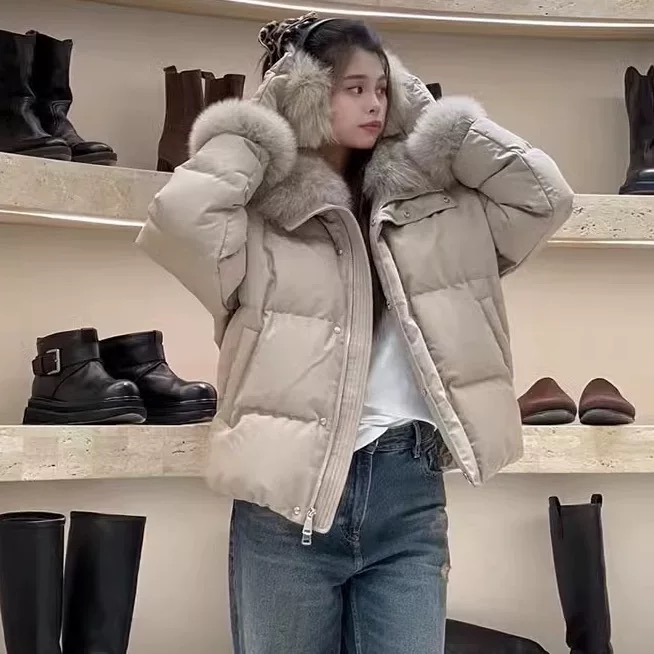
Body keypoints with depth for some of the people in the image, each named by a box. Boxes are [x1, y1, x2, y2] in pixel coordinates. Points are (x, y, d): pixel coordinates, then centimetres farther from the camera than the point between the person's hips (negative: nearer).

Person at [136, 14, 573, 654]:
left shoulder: (437, 209, 11)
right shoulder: (261, 218, -3)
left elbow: (545, 196, 5)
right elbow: (178, 214, -22)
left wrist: (442, 125, 6)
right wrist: (256, 141, -6)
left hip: (409, 490, 3)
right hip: (289, 496, -3)